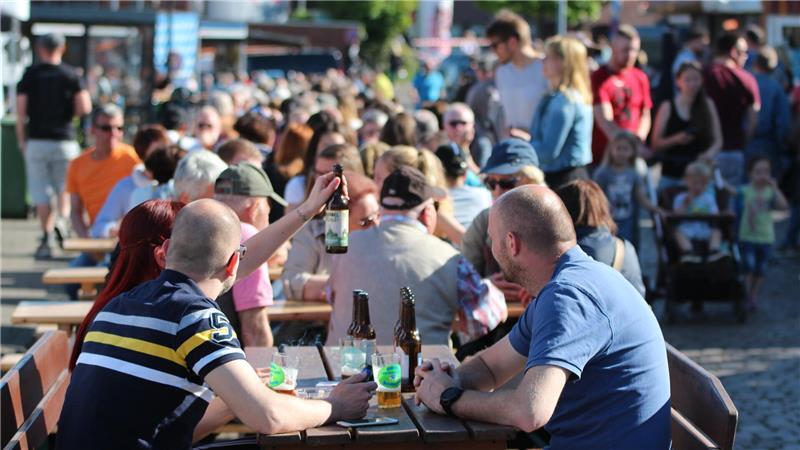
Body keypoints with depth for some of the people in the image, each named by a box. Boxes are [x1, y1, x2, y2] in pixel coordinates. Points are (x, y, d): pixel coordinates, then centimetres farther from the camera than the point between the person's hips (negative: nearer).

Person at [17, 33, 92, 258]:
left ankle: (47, 236, -1)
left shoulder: (30, 74, 0)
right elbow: (85, 108, -8)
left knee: (41, 193, 4)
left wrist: (21, 139, 6)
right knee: (65, 187, 13)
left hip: (36, 140, 0)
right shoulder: (71, 75, 0)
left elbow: (21, 110, -3)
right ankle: (62, 219, -13)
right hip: (65, 140, 0)